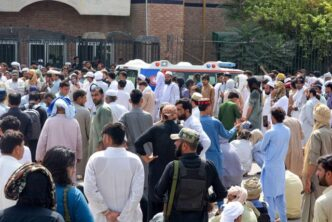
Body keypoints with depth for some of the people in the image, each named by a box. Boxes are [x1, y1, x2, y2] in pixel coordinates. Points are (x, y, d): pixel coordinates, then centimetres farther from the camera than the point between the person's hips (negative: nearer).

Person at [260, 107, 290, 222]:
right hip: (281, 165, 6)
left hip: (270, 167, -6)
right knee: (280, 193, 17)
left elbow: (262, 148, -6)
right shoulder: (287, 131, -2)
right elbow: (284, 146, 8)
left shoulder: (270, 133, -20)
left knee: (269, 194, 4)